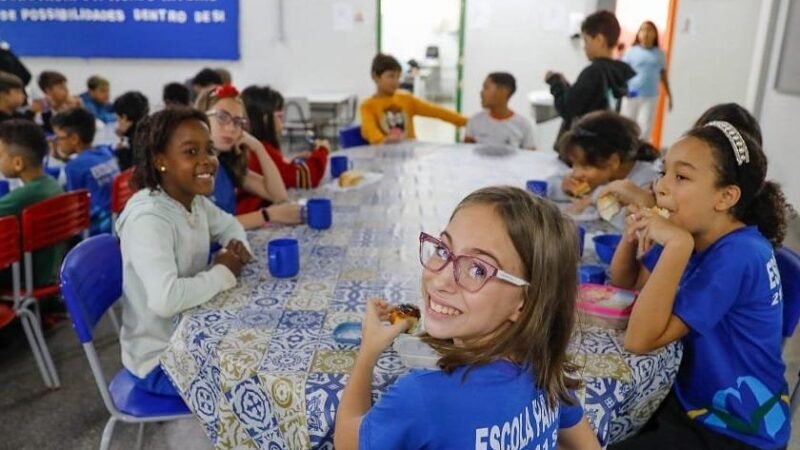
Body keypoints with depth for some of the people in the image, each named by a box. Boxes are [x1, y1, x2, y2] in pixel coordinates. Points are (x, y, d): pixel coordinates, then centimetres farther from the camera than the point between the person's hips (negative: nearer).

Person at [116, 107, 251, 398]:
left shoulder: (194, 201, -3)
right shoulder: (148, 218, -28)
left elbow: (228, 224, 18)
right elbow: (165, 300, -41)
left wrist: (238, 246, -5)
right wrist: (223, 272, -24)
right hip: (161, 359, -8)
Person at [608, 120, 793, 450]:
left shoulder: (736, 255, -27)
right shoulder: (698, 236, -3)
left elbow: (640, 340, -30)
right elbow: (625, 282, 7)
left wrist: (678, 245, -35)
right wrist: (633, 234, -12)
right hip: (694, 400, 7)